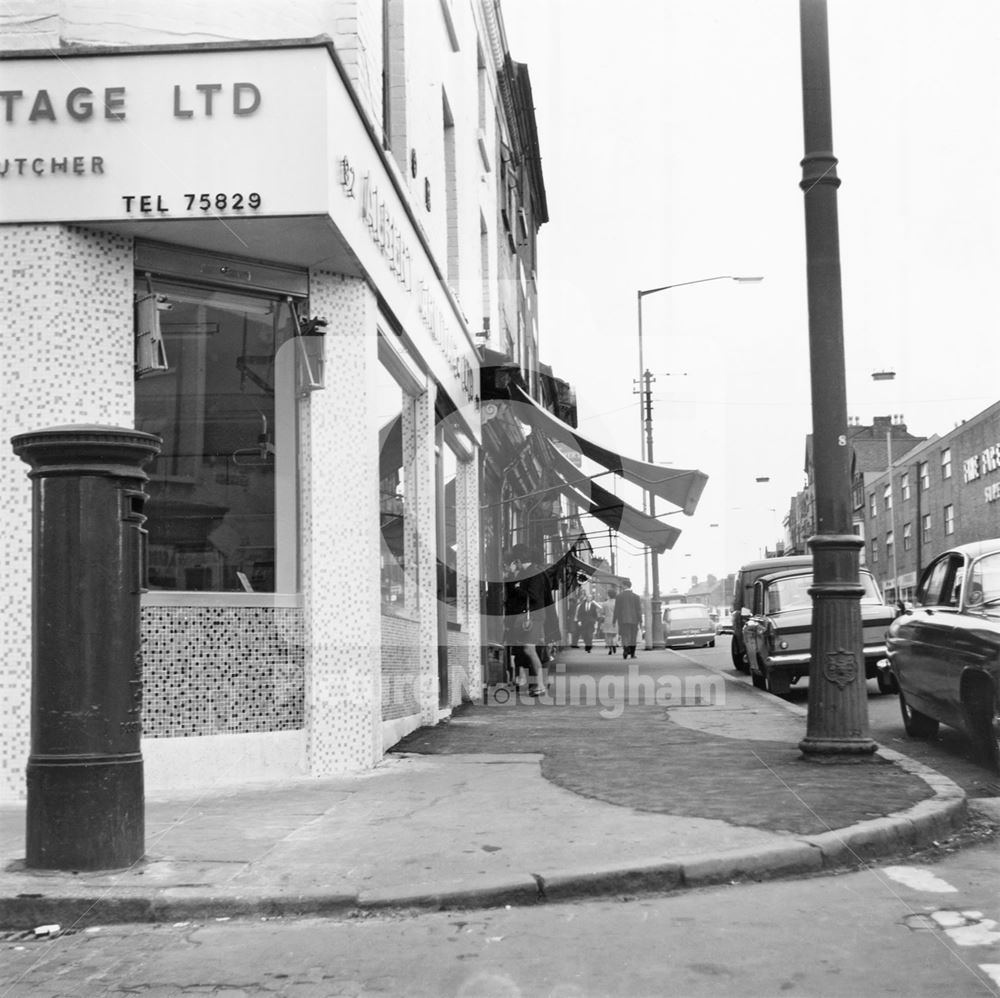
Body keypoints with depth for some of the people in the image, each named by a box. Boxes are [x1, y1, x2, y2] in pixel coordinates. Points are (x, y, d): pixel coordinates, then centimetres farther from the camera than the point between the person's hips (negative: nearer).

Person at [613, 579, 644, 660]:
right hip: (633, 620, 2)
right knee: (633, 637, 12)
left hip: (622, 620, -2)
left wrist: (614, 620, 3)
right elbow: (639, 610, -2)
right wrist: (640, 621, 1)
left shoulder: (619, 596, -4)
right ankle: (632, 654, 13)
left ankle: (626, 649, -26)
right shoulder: (636, 597, -1)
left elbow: (616, 610, -4)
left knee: (625, 636, 0)